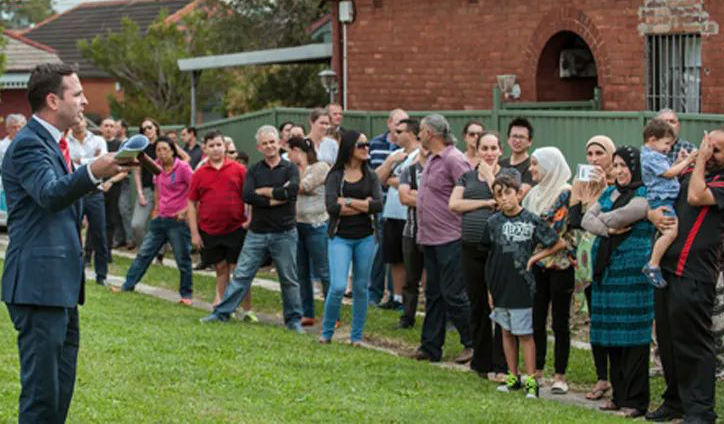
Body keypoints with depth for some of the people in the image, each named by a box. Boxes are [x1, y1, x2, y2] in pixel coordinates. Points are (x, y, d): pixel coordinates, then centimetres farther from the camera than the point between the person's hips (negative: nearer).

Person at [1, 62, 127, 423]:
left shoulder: (51, 143, 19)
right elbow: (50, 194, -32)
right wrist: (92, 173, -47)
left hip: (61, 284, 11)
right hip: (39, 283, -11)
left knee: (61, 390, 16)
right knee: (41, 392, -10)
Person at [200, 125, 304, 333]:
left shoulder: (290, 168, 1)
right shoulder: (254, 170, 7)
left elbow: (292, 191, -19)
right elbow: (247, 195, -9)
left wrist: (263, 191, -10)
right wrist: (274, 200, -16)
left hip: (284, 233, -2)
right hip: (257, 233, 2)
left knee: (289, 279, 6)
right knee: (241, 275, 2)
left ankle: (294, 320, 16)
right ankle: (221, 313, 6)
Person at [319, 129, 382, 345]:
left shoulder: (371, 177, 6)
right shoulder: (335, 176, -2)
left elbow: (378, 205, -9)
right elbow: (331, 207, -15)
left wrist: (347, 202, -12)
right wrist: (363, 205, -11)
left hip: (365, 238, 3)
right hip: (340, 238, -3)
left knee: (360, 288, 7)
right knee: (338, 287, -13)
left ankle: (357, 336, 18)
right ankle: (327, 332, 6)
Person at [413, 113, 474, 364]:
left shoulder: (454, 159, -15)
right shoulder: (431, 160, 15)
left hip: (450, 239, -10)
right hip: (430, 238, 10)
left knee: (453, 294, -6)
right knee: (433, 294, 13)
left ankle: (473, 343, 5)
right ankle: (430, 347, 18)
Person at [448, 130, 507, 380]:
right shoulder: (467, 177, 14)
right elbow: (454, 204, 0)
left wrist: (489, 175, -4)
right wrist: (486, 202, -8)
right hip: (472, 249, 4)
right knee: (477, 305, 9)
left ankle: (500, 366, -5)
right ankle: (481, 362, 19)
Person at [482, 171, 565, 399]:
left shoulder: (531, 220, -7)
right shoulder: (494, 222, 4)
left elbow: (559, 243, 0)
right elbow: (491, 256, 11)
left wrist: (535, 257, -5)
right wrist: (490, 288, 10)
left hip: (521, 286, -5)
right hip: (500, 286, 5)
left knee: (525, 334, -2)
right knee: (507, 332, 13)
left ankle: (531, 380, 2)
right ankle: (513, 377, 22)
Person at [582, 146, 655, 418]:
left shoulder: (644, 195, -6)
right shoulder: (609, 193, 17)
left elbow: (621, 216, -17)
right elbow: (586, 220, 8)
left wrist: (602, 218, 3)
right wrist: (608, 229, -9)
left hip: (632, 271, -7)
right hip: (606, 269, 7)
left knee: (632, 336, -6)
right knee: (611, 335, 9)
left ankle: (635, 400, -2)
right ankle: (619, 395, 17)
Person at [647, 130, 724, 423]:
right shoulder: (689, 176, 18)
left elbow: (696, 197, -21)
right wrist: (653, 213, -3)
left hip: (694, 274, -8)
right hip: (666, 267, 8)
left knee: (694, 343, -6)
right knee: (667, 339, 13)